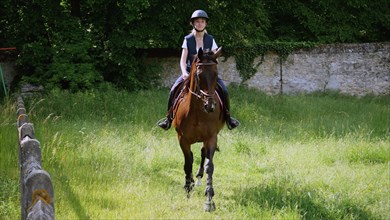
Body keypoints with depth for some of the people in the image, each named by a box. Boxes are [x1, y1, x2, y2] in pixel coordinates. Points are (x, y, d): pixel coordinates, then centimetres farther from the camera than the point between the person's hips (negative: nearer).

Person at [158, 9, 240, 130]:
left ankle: (227, 116, -4)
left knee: (223, 90, -22)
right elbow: (183, 59, -3)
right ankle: (169, 117, -7)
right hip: (190, 71, 0)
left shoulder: (210, 40, 3)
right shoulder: (188, 40, 1)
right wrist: (184, 72, -21)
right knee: (174, 89, -23)